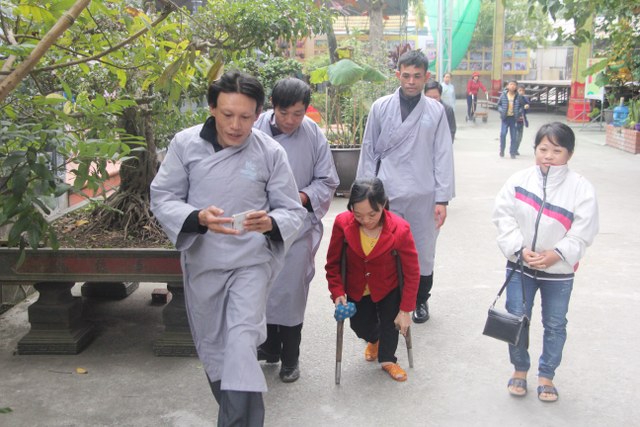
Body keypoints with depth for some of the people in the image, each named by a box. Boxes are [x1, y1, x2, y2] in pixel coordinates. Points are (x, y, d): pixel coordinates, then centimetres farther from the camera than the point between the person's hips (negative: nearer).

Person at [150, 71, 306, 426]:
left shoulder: (271, 152, -9)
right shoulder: (185, 143, -7)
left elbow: (292, 211, -3)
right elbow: (162, 198, -5)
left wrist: (271, 222, -26)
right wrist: (198, 218, -25)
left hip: (251, 261, -2)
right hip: (201, 261, 3)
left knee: (241, 343, -19)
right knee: (212, 348, 15)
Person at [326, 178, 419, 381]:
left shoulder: (400, 229, -30)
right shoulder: (342, 223, -26)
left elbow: (412, 272, -20)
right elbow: (333, 263, -11)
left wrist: (405, 309, -18)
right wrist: (337, 292, -19)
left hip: (388, 289, -1)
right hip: (356, 289, 2)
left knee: (390, 324, -2)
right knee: (360, 327, 7)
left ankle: (387, 359, 30)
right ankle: (374, 340, 45)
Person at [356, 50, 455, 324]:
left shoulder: (436, 111, 3)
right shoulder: (381, 108, 3)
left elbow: (443, 156, 2)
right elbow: (368, 152, 6)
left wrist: (442, 199, -3)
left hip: (423, 196, 1)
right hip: (386, 194, 0)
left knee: (423, 252, 12)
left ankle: (421, 300, 33)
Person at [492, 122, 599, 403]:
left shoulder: (581, 188, -12)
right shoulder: (519, 180, -9)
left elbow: (582, 233, -12)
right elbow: (504, 217, -8)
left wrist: (557, 254, -23)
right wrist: (520, 249, -18)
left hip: (559, 270, 0)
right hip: (520, 266, 1)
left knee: (555, 325, 12)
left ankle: (546, 375, 33)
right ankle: (520, 369, 32)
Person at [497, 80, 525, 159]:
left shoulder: (518, 96, -3)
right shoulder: (503, 95, -3)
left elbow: (521, 106, 7)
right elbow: (499, 104, 7)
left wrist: (519, 113, -8)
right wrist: (501, 110, -10)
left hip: (514, 118, 1)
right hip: (505, 117, 0)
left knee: (514, 136, 4)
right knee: (503, 134, -11)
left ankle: (512, 152, 15)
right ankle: (502, 150, 9)